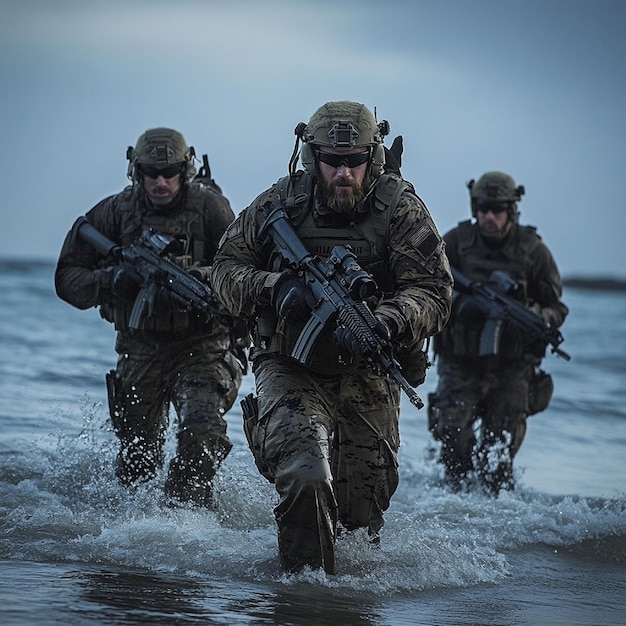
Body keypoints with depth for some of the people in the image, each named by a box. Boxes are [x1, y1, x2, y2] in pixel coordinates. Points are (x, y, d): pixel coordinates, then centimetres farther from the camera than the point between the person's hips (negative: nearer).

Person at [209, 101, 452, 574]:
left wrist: (381, 324, -34)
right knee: (304, 478, -26)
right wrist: (275, 287, -18)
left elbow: (434, 292, -15)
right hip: (291, 369, -1)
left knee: (362, 511, 10)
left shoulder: (401, 210, -9)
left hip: (368, 377, 1)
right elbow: (226, 268, 3)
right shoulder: (282, 204, -5)